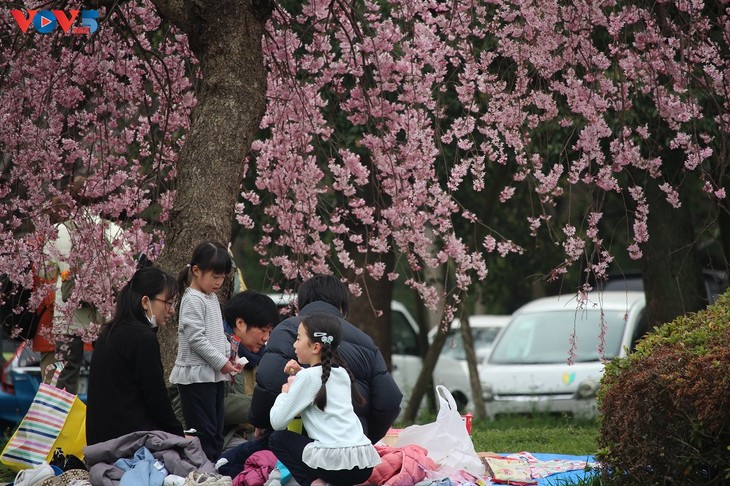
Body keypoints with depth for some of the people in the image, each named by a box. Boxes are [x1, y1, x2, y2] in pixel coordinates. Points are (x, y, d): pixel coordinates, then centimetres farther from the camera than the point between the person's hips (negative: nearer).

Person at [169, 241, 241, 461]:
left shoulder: (212, 298, 16)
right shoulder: (192, 300, -13)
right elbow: (196, 339, -19)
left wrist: (228, 354, 7)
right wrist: (221, 362, -16)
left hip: (215, 374, 10)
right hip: (196, 375, -10)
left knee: (216, 432, 12)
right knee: (203, 431, -9)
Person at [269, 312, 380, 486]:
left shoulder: (308, 376, -5)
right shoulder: (341, 372, 16)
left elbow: (278, 422, -5)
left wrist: (285, 393, 13)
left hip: (336, 463, -7)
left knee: (278, 439, 15)